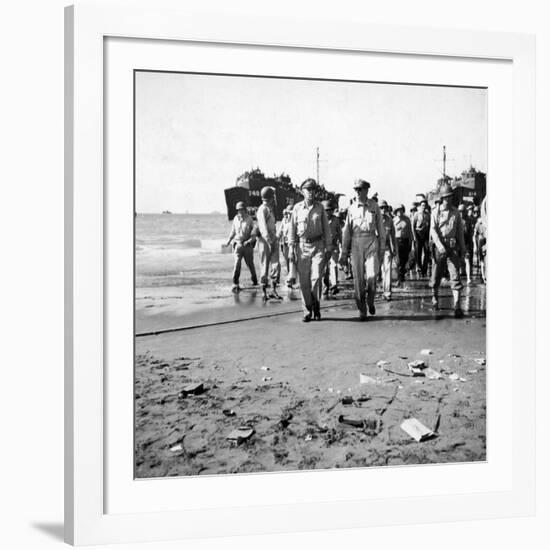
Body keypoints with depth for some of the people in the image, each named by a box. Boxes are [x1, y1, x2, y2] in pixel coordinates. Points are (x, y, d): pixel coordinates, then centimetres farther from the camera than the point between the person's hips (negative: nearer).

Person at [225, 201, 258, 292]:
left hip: (248, 245, -1)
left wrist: (249, 241, -20)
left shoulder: (249, 219, -5)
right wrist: (228, 241, 8)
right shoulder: (236, 219, 4)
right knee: (237, 263, -14)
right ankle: (235, 284, -14)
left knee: (250, 263, 10)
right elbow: (233, 231, 16)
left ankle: (254, 280, 38)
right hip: (238, 244, 1)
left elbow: (254, 233, -5)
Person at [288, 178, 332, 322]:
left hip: (318, 245, 0)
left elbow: (326, 227, 8)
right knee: (304, 280, 0)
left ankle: (316, 309, 6)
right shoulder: (297, 208, 3)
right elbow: (292, 228, 5)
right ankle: (307, 311, 9)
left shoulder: (320, 207, 5)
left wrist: (328, 245, 3)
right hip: (302, 246, 0)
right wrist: (291, 247, -1)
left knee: (316, 277, -9)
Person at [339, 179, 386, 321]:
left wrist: (382, 246, 4)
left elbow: (380, 228, 8)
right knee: (358, 278, 0)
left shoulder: (374, 206, 4)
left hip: (371, 242, -1)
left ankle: (370, 300, 17)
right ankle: (361, 310, 9)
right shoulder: (352, 208, 7)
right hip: (356, 244, 1)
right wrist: (344, 252, 7)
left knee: (372, 276, -12)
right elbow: (346, 231, 9)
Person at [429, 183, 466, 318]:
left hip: (453, 246, 1)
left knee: (455, 275, -8)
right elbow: (433, 230, -6)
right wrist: (440, 245, -18)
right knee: (436, 275, 7)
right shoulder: (436, 212, 2)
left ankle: (457, 306, -12)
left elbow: (460, 230, 15)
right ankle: (434, 298, 32)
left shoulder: (456, 212, 10)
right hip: (439, 246, -1)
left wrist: (462, 247, 11)